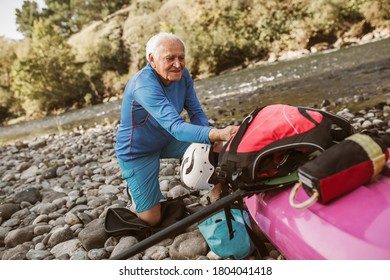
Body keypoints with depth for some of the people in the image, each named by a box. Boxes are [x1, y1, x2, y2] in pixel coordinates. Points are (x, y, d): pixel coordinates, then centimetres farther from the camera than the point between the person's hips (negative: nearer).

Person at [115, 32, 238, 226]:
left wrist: (211, 141, -27)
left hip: (167, 139, 6)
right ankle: (135, 189, 27)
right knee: (151, 219, -3)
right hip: (138, 151, -5)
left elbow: (196, 113, -8)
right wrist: (217, 134, -58)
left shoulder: (182, 74, -11)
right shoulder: (144, 84, -33)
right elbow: (176, 127, -44)